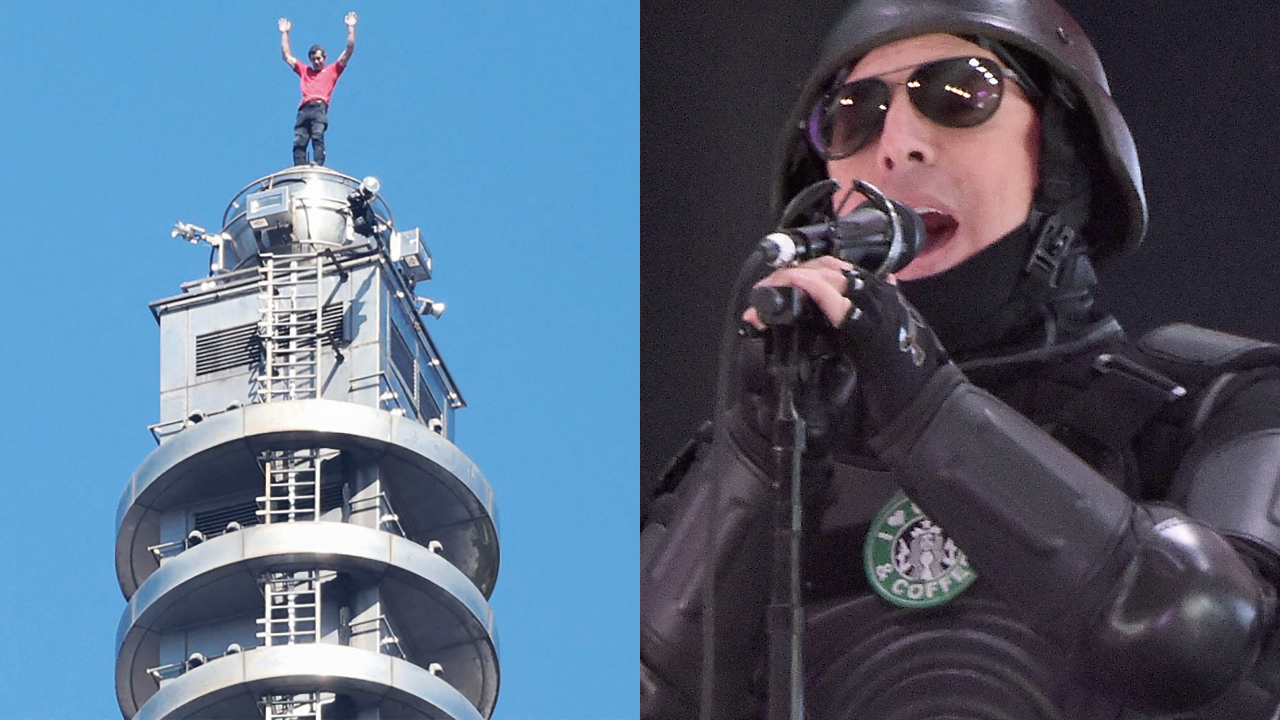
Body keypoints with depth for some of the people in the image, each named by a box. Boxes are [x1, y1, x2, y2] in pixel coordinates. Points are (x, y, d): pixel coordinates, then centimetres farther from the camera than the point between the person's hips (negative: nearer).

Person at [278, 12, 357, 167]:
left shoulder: (332, 70, 23)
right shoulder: (305, 71, 32)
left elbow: (349, 50, 20)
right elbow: (287, 56, 37)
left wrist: (350, 28, 18)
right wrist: (284, 33, 39)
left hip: (320, 107, -4)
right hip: (304, 109, 4)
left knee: (317, 137, -22)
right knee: (299, 142, -12)